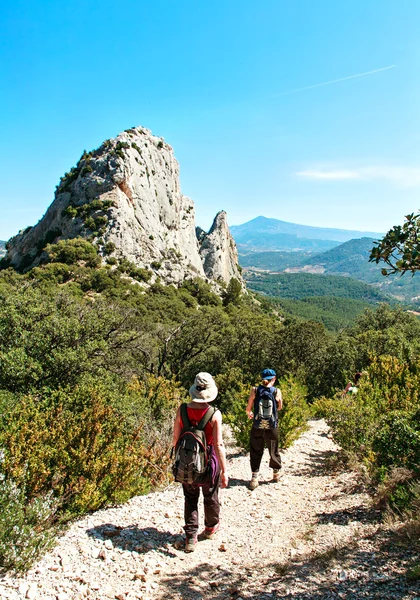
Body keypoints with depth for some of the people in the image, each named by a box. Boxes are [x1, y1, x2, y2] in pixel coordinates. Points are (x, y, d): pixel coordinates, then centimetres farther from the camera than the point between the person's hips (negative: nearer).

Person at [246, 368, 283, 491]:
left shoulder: (255, 390, -7)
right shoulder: (277, 392, -7)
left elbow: (248, 409, -2)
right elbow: (280, 407, 7)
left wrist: (249, 414, 20)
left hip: (257, 427, -1)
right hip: (272, 428, 1)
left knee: (255, 452, 12)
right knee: (273, 451, 20)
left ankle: (254, 478, 7)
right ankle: (276, 473, 38)